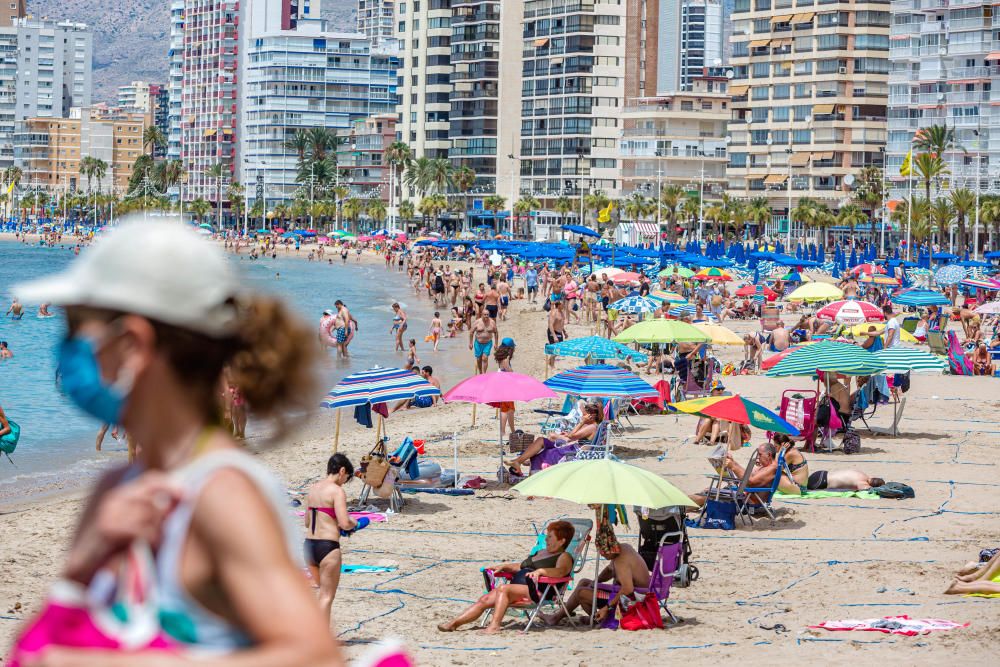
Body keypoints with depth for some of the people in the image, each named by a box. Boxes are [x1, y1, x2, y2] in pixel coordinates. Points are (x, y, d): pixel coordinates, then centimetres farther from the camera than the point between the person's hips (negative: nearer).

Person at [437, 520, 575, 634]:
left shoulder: (564, 557, 2)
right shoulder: (542, 553, 31)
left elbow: (560, 572, -20)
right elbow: (521, 567, 38)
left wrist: (540, 571, -36)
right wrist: (504, 566, 22)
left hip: (536, 592, -9)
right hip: (516, 587, 9)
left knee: (503, 588, -33)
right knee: (484, 600, -9)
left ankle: (495, 625, -44)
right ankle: (454, 623, -16)